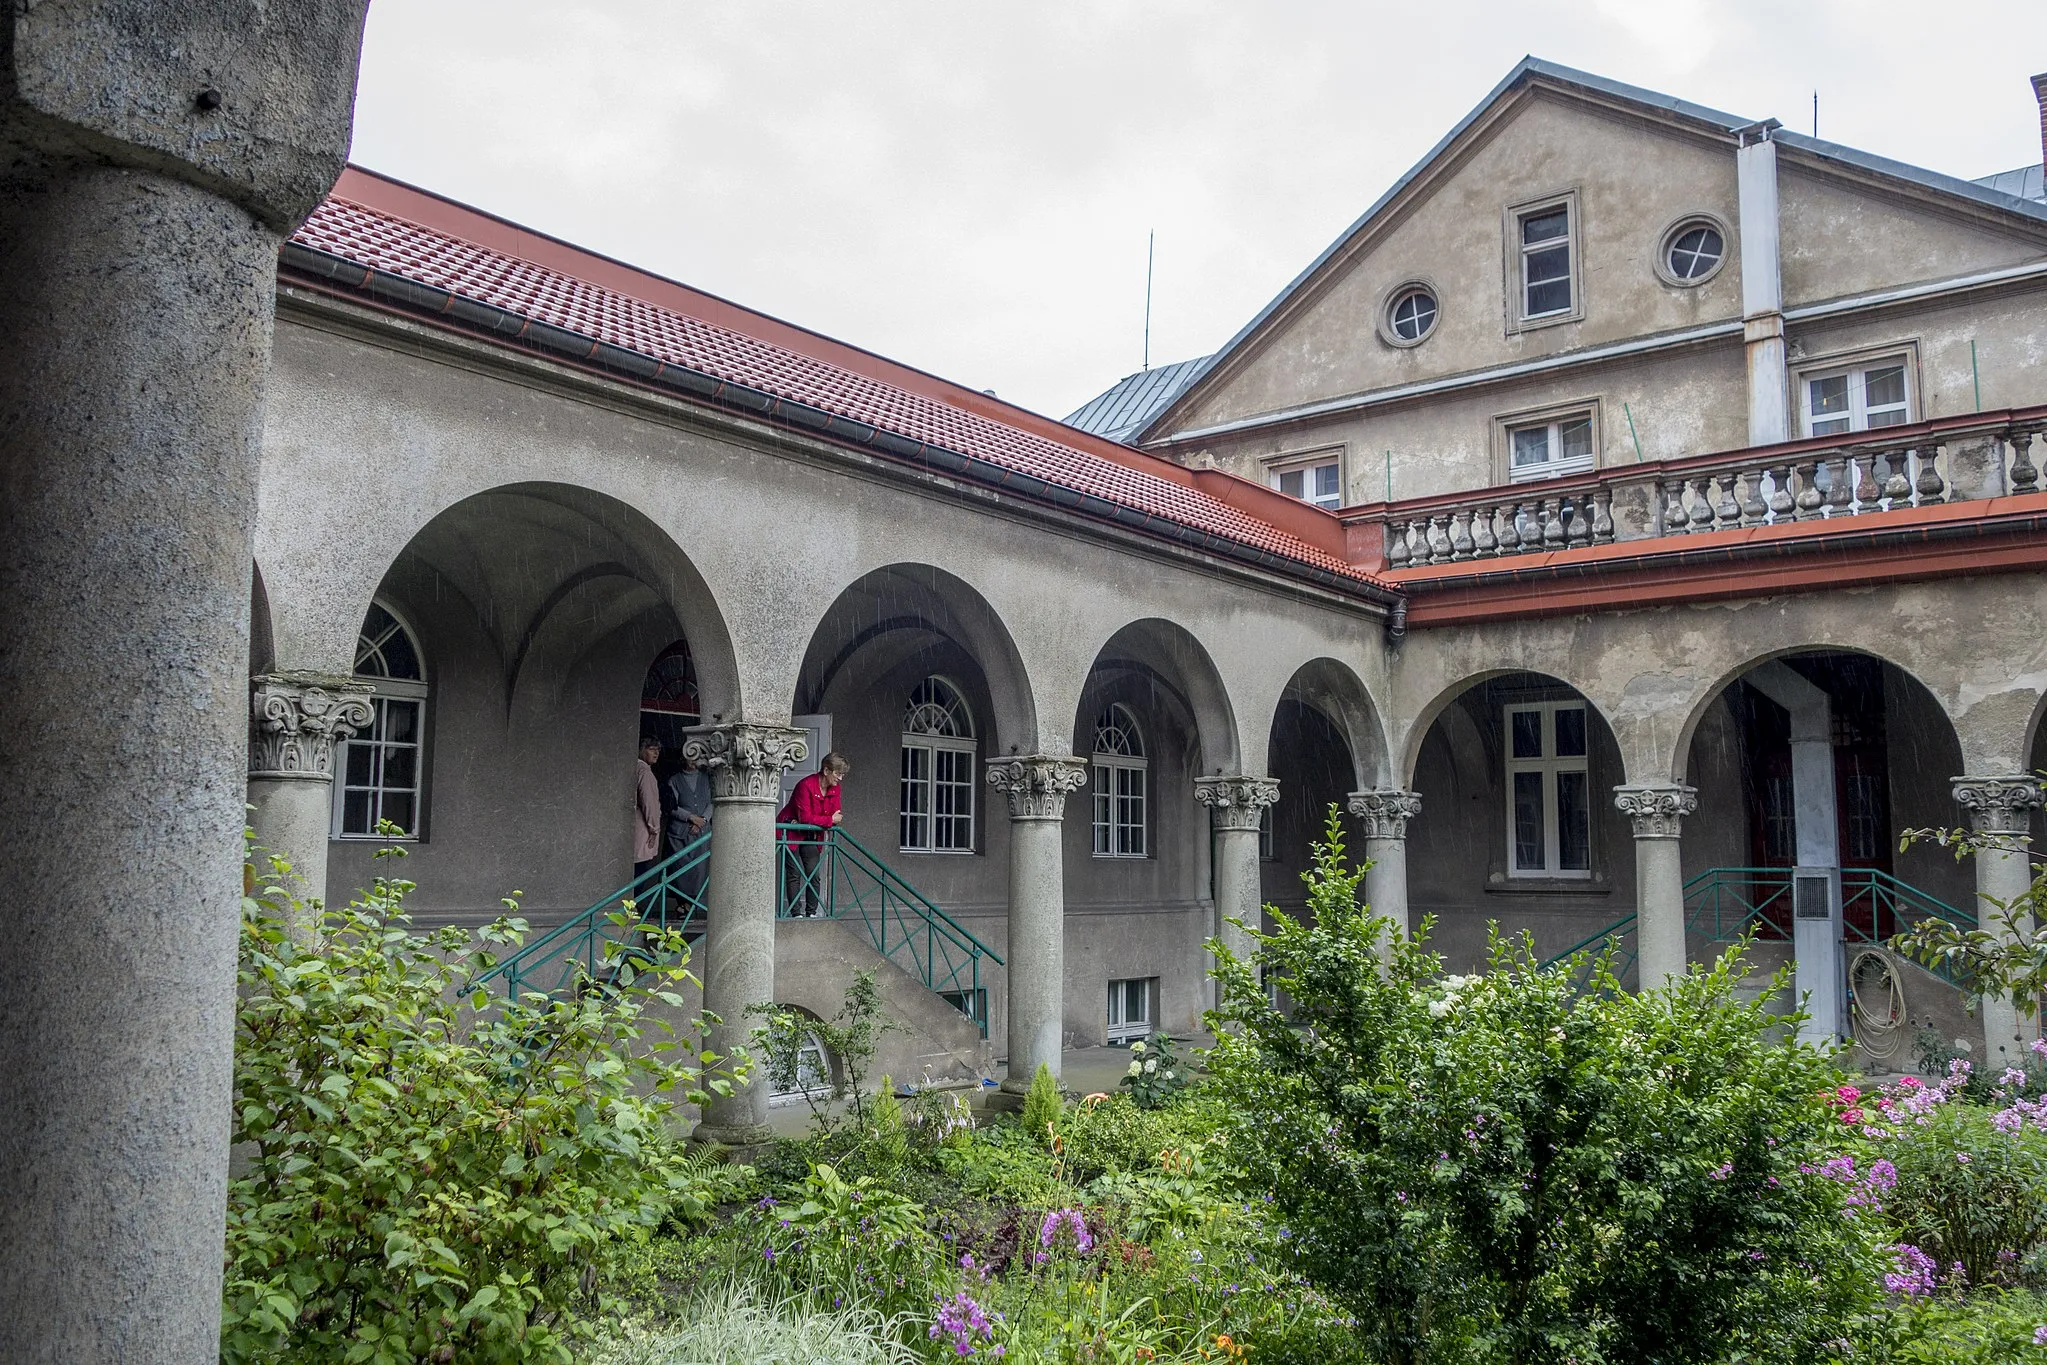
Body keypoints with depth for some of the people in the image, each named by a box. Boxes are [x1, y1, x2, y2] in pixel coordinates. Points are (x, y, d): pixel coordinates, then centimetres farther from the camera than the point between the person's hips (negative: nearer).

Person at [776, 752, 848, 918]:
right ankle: (796, 913, -4)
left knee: (813, 874, -2)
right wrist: (829, 820, -23)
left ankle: (811, 912, 3)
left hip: (810, 836, 6)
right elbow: (805, 817, -27)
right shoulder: (806, 785, -25)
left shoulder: (834, 788, -3)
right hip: (791, 834, -6)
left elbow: (835, 815, -6)